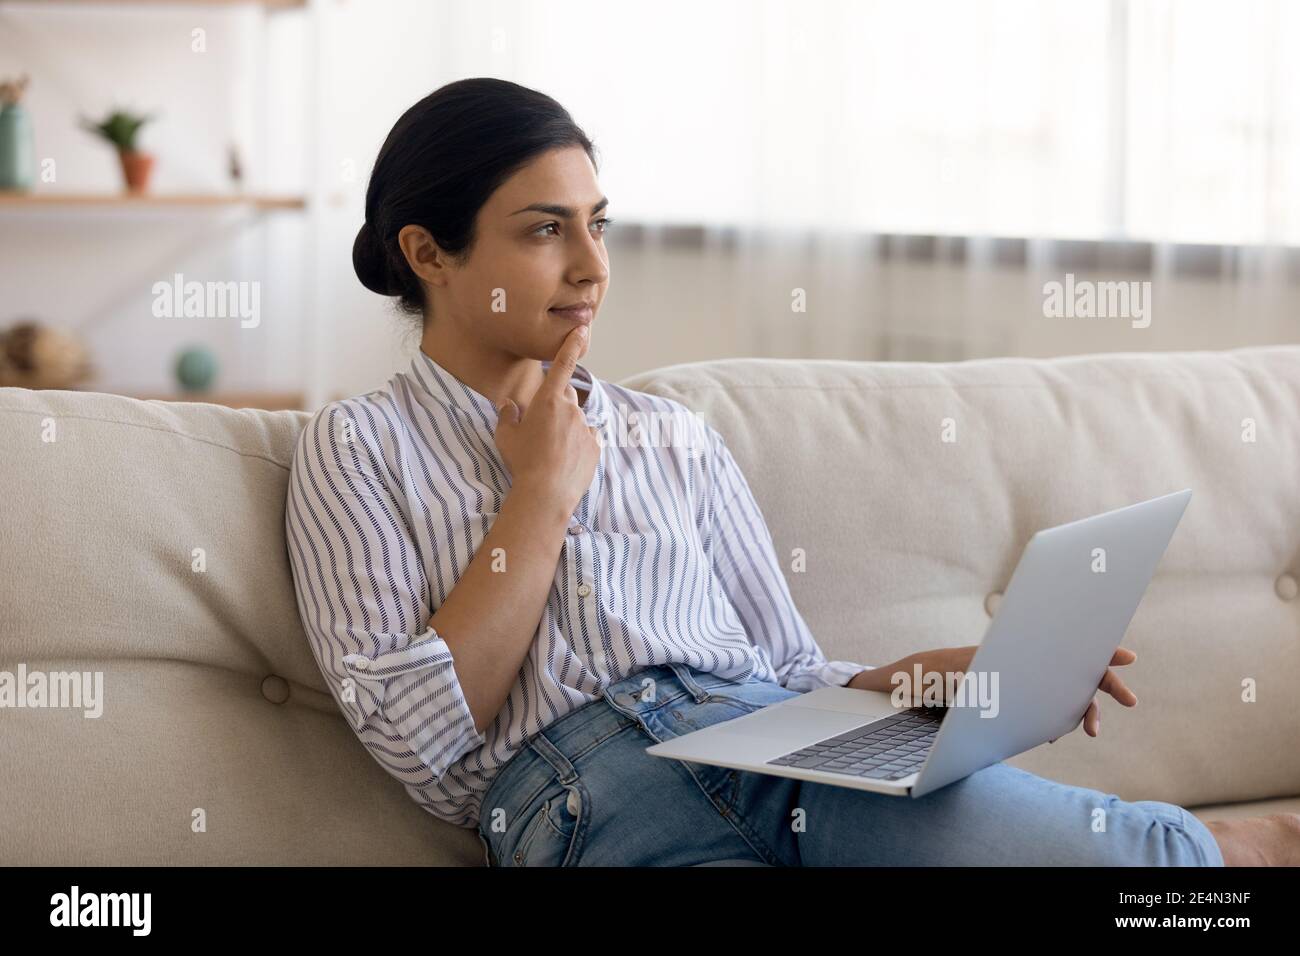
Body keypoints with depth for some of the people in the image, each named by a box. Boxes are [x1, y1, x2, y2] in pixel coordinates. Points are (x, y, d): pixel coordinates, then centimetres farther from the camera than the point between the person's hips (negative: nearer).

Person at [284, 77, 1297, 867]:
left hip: (786, 758, 4)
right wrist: (544, 491, 3)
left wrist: (930, 674, -2)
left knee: (1155, 851, -26)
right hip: (585, 803, -4)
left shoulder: (679, 437, 25)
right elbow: (416, 735, 1)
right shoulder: (360, 448, 13)